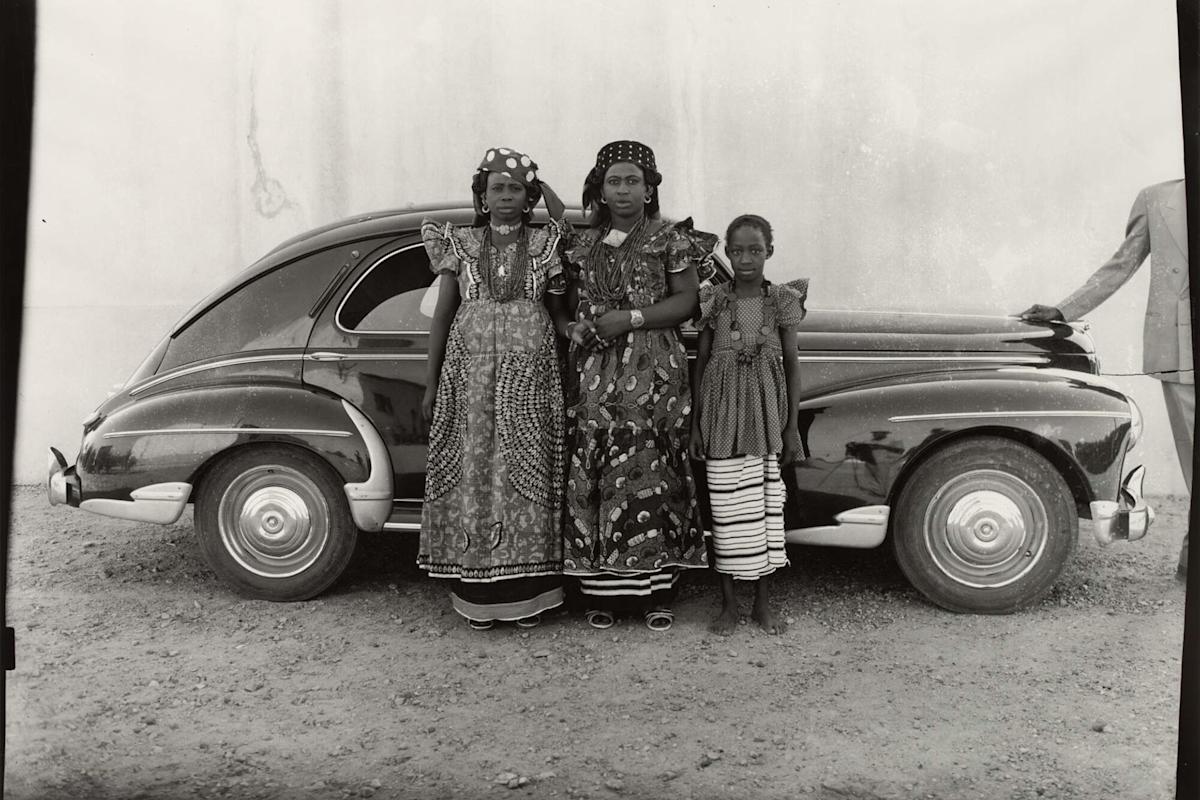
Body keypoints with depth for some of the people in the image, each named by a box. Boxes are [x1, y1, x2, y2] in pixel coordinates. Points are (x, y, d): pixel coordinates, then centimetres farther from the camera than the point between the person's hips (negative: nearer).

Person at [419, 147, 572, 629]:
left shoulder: (546, 244, 7)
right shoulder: (461, 244, 8)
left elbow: (559, 314, 10)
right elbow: (442, 317, 8)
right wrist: (432, 384, 4)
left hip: (530, 376, 0)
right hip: (470, 372, 0)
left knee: (528, 475, 0)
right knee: (473, 474, 0)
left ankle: (527, 592, 8)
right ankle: (478, 594, 9)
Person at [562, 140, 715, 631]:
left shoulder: (670, 237, 5)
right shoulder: (584, 243, 16)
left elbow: (686, 301, -1)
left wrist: (631, 319, -11)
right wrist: (579, 325, 3)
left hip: (653, 373, -3)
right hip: (594, 373, 4)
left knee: (651, 471, -5)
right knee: (591, 475, -1)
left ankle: (655, 592, 3)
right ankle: (602, 591, 7)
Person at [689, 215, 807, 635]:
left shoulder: (781, 300, 1)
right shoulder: (714, 301, 0)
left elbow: (791, 364, 5)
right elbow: (700, 364, 3)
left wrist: (792, 426, 2)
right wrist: (696, 424, 1)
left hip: (766, 416, 1)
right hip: (723, 416, -1)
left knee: (766, 504, 5)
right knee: (726, 507, 1)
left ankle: (763, 602, 18)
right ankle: (729, 603, 14)